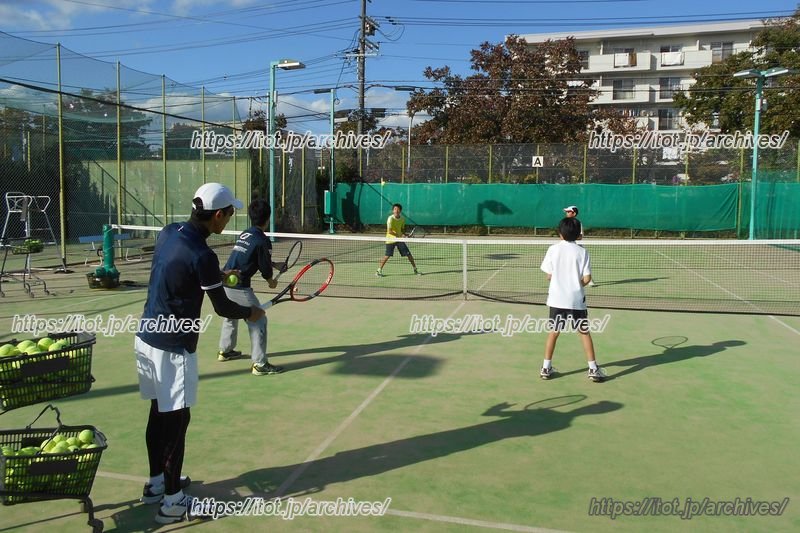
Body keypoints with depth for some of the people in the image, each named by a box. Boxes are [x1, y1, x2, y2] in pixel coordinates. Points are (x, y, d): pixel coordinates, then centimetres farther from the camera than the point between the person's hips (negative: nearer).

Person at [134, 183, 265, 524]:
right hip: (173, 349, -8)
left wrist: (216, 277, 19)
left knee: (159, 413, 20)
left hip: (147, 338, 8)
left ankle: (156, 482, 36)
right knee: (175, 420, 3)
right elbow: (223, 308, -11)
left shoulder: (168, 233, 1)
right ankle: (172, 502, 14)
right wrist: (250, 313, 7)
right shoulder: (202, 256, -22)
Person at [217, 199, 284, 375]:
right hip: (239, 287, -9)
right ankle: (259, 364, -2)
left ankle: (225, 351, 46)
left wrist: (274, 264, 26)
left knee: (230, 316, 29)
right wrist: (271, 282, 15)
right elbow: (265, 267, -4)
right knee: (258, 321, -1)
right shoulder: (263, 241, -12)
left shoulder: (244, 234, 11)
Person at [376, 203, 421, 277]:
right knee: (387, 256, -9)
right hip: (390, 239, -5)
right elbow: (389, 231, -22)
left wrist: (405, 234, -3)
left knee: (409, 254, 1)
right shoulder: (390, 218, -16)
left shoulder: (402, 219, 1)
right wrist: (399, 235, -27)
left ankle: (415, 270, 14)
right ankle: (379, 270, 6)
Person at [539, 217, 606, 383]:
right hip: (576, 299, -1)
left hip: (557, 299, 1)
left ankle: (546, 367, 15)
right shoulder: (582, 251, -4)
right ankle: (593, 369, 13)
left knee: (553, 332, 12)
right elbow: (587, 278, -8)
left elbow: (549, 275, 0)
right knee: (584, 332, 10)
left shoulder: (553, 249, -3)